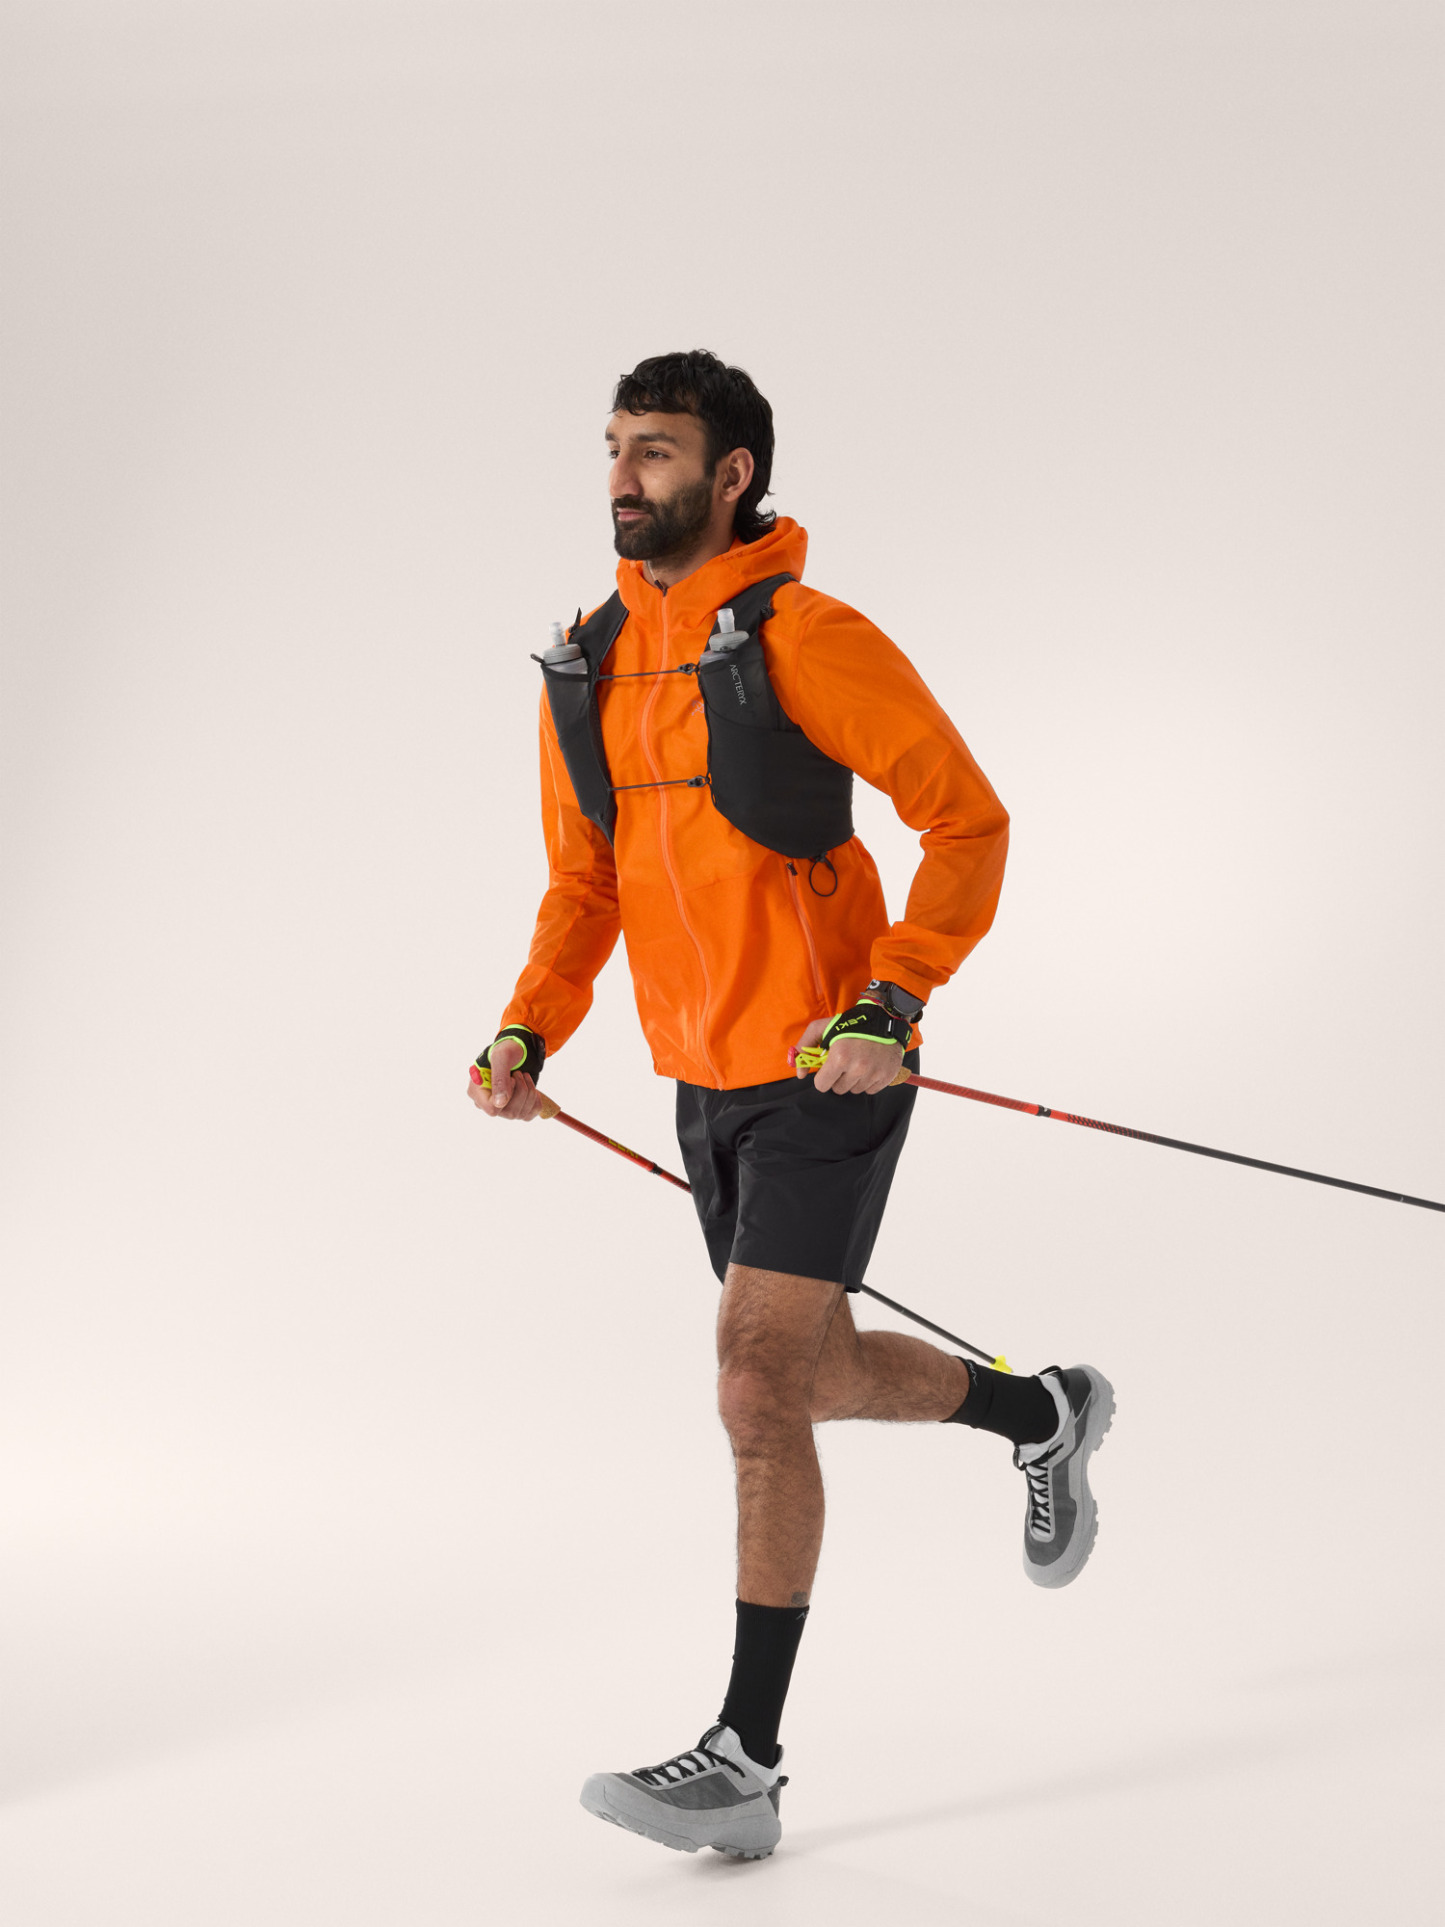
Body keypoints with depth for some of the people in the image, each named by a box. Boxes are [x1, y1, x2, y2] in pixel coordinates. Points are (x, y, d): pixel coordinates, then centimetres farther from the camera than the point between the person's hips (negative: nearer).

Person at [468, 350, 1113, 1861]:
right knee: (814, 1370, 20)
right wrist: (529, 1031, -3)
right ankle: (1044, 1415, 48)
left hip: (828, 1071, -8)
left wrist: (892, 1007, -23)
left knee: (758, 1393, -11)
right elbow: (583, 880, 13)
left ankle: (746, 1761, -3)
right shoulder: (588, 663, 5)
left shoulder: (807, 639, -15)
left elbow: (968, 824, -13)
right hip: (702, 1081, 8)